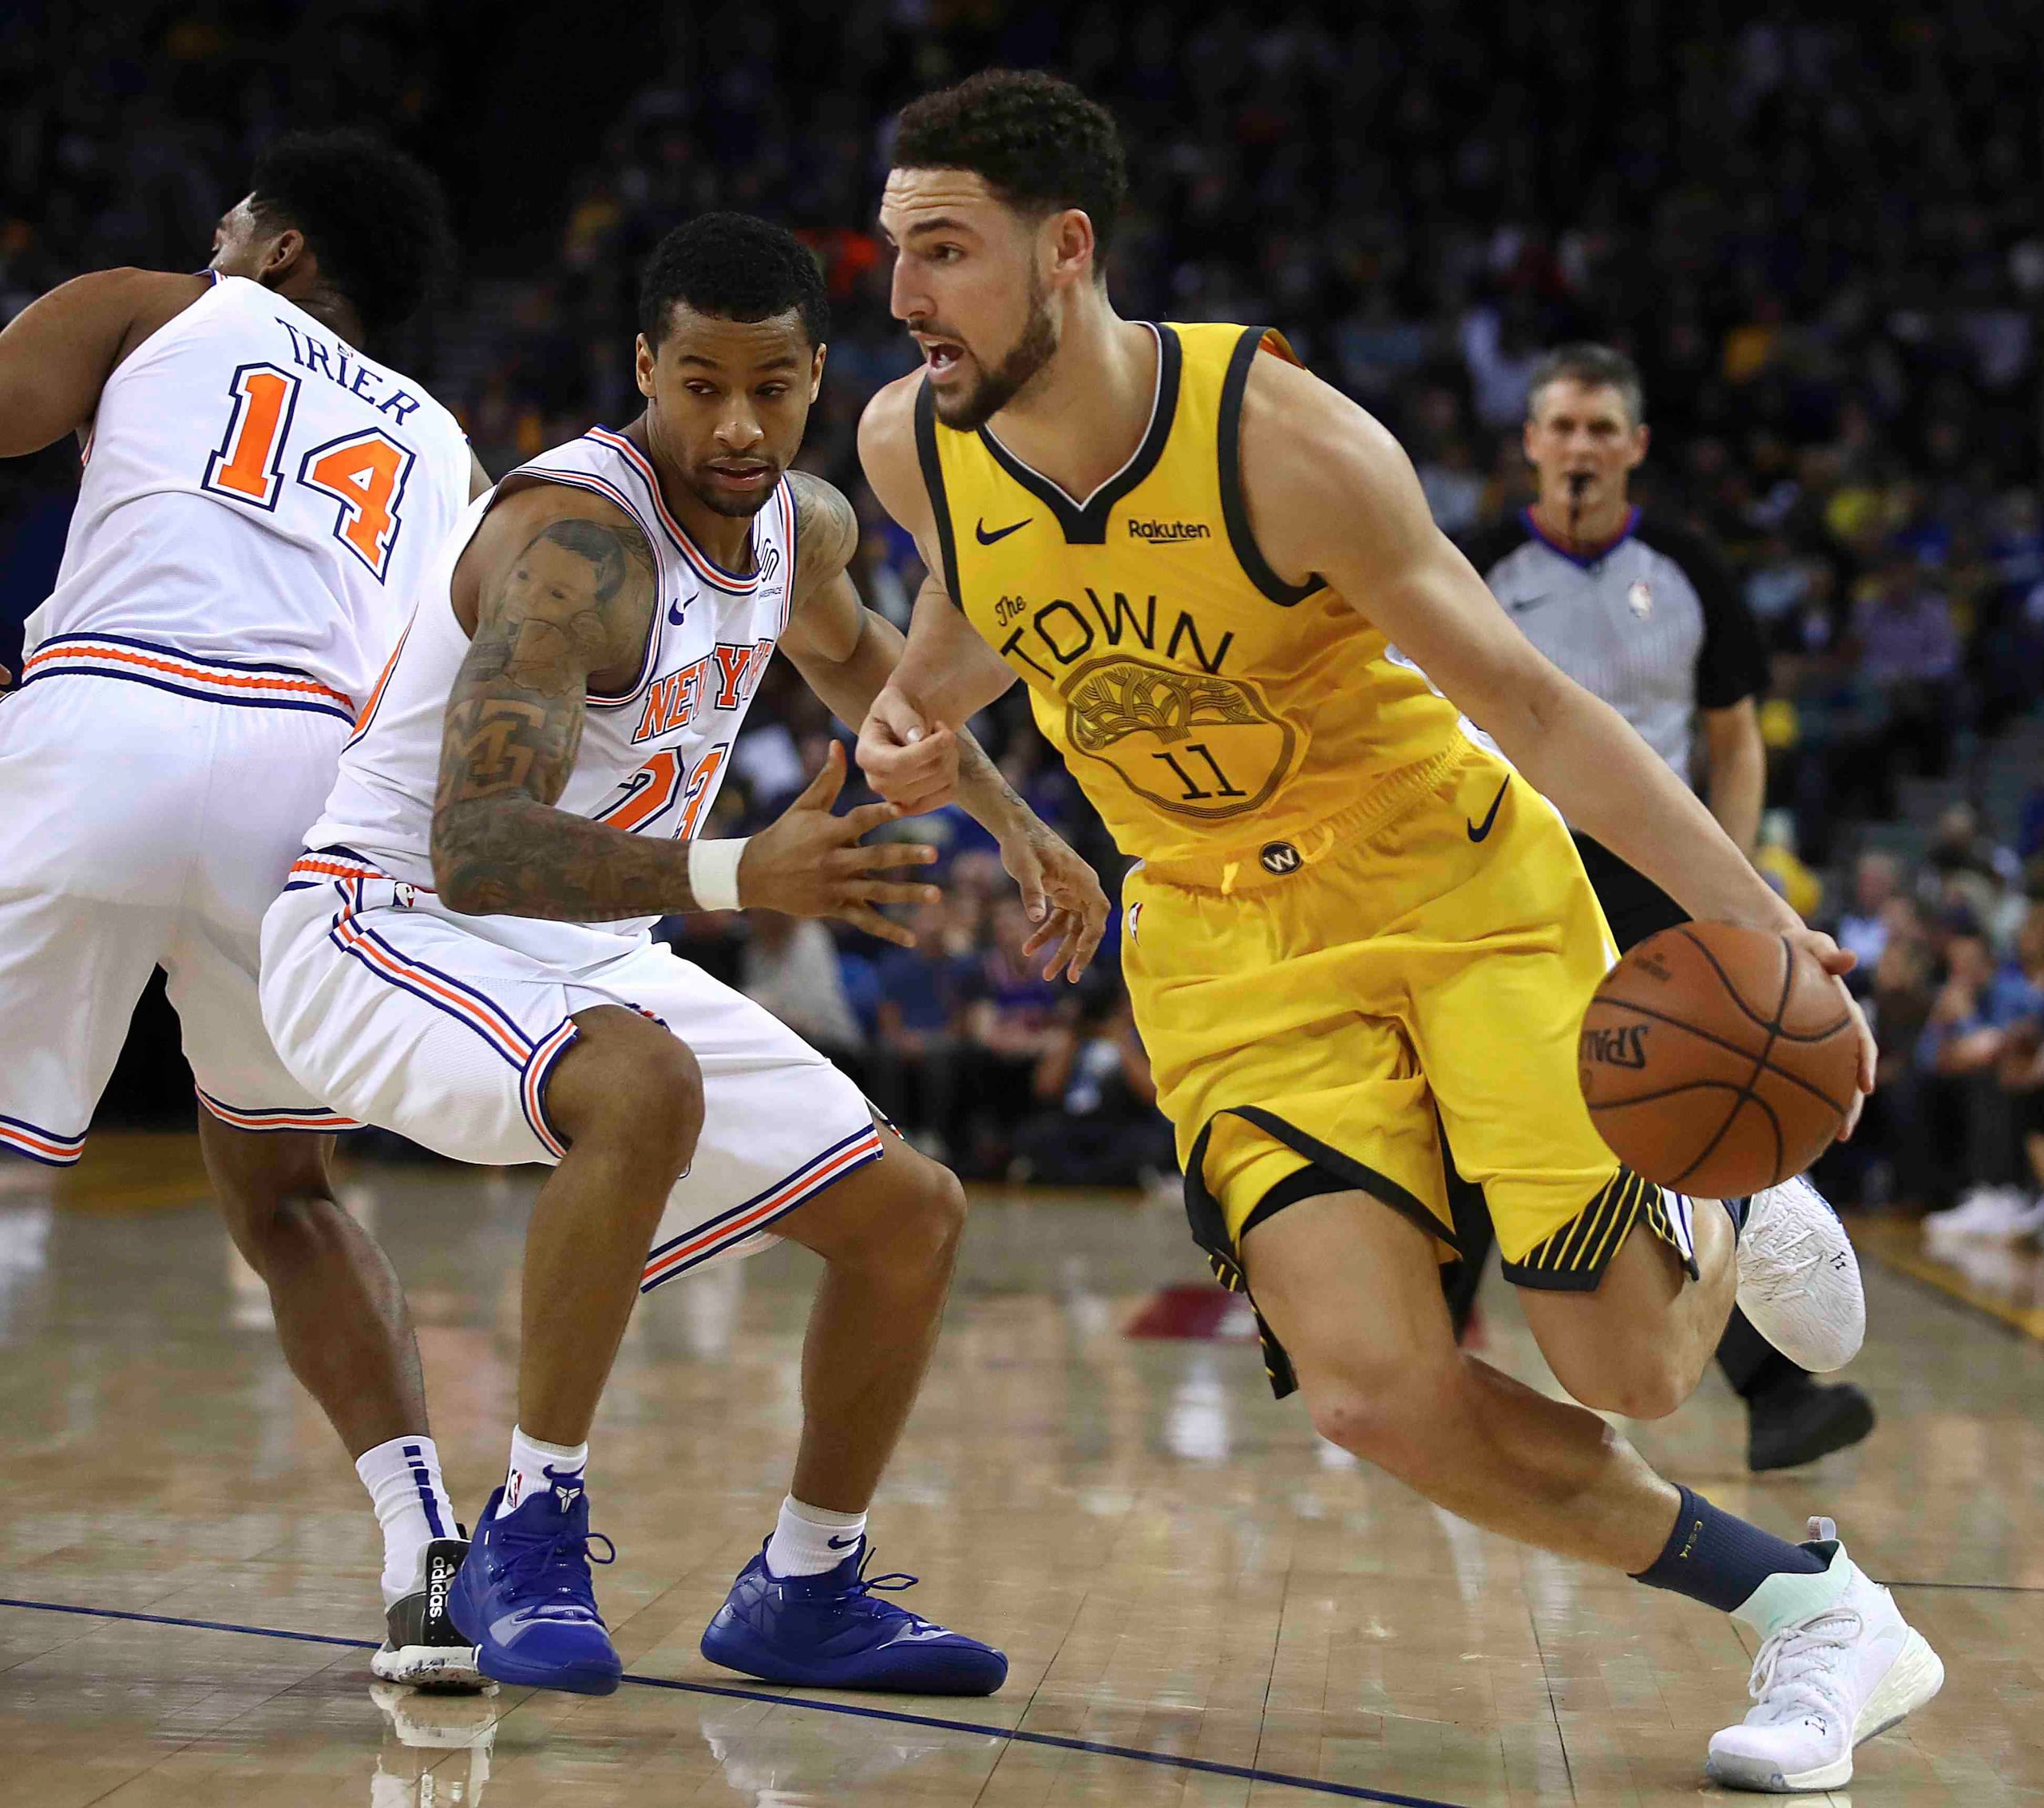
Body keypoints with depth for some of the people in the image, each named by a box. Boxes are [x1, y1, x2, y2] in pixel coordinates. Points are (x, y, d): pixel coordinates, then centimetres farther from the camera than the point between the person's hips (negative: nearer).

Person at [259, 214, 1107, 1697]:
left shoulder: (802, 523, 0)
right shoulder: (577, 540, -27)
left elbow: (848, 649, 27)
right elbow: (475, 847, -38)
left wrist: (1012, 822, 26)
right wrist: (741, 875, -50)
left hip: (587, 957, 9)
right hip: (387, 929, -8)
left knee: (911, 1217, 6)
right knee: (647, 1086, -40)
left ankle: (805, 1592, 23)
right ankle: (531, 1538, -25)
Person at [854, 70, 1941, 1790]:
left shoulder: (1285, 440, -25)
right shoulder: (912, 445, -10)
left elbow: (1529, 704, -19)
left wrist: (1764, 926, -27)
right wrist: (923, 714, -5)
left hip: (1457, 881, -3)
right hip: (1225, 941, 3)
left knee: (1629, 1369, -7)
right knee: (1377, 1395, -16)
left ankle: (1731, 1220, 33)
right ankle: (1812, 1611, 5)